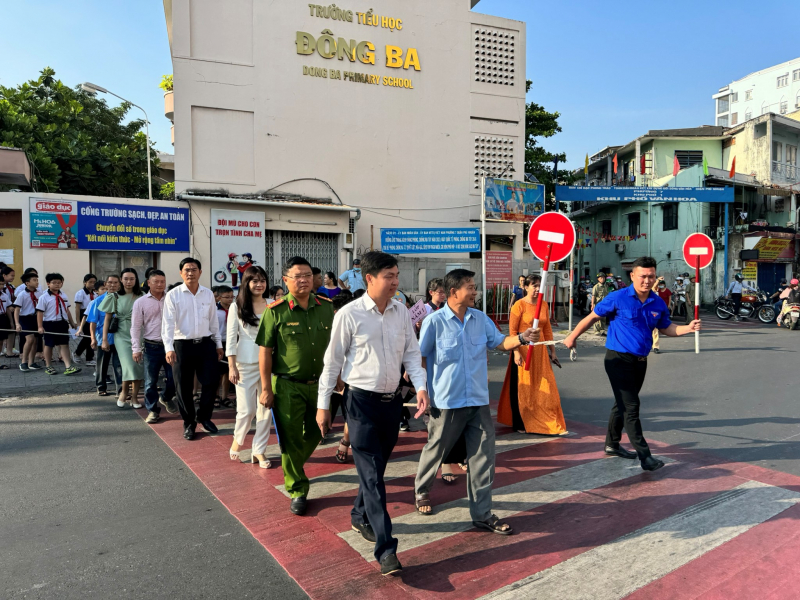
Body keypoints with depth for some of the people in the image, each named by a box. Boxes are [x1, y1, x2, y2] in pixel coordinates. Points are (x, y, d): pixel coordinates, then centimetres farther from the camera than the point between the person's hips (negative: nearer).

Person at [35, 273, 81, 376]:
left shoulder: (63, 296, 9)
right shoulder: (44, 297, -7)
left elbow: (67, 311, 15)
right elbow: (40, 312, -9)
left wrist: (72, 324, 15)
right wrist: (40, 327, -15)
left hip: (62, 323, 4)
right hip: (49, 324, -4)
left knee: (64, 345, -1)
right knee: (49, 345, 10)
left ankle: (68, 366, -5)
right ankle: (48, 366, 24)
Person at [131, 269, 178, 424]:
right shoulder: (140, 302, 2)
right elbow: (136, 327, 2)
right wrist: (136, 349, -3)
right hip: (151, 347, -1)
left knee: (173, 378, 5)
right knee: (150, 381, 4)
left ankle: (166, 398, 34)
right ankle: (153, 410, 18)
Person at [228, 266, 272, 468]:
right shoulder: (237, 306, -1)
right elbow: (231, 338, -2)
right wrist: (232, 366, -6)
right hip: (246, 363, -2)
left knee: (266, 409, 6)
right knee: (247, 410, -1)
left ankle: (259, 451, 21)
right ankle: (238, 439, 30)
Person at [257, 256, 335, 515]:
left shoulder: (326, 307, 2)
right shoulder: (276, 311, -9)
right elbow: (265, 352, -7)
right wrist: (266, 389, -8)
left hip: (319, 383, 4)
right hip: (288, 386, -4)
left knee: (316, 433, 18)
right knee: (291, 439, 4)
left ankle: (294, 466, 47)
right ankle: (297, 490, 22)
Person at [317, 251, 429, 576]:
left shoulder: (401, 311, 2)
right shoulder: (349, 315, -12)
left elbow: (411, 353, 8)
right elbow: (332, 362, -5)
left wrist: (421, 386, -8)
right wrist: (323, 406, -2)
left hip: (392, 400, 5)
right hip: (362, 402, -5)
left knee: (377, 469, 19)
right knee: (372, 476, -3)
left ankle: (360, 517, 43)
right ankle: (386, 550, 3)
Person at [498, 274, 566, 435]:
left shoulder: (544, 305, 8)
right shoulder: (519, 305, -9)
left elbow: (547, 329, 13)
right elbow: (512, 331, -11)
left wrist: (552, 351, 13)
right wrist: (516, 353, -18)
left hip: (540, 349, 5)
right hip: (523, 349, -5)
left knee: (544, 387, 6)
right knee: (522, 387, 6)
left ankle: (550, 423, 18)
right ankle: (520, 424, 20)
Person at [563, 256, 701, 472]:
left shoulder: (658, 304, 2)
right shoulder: (618, 298, -13)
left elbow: (666, 328, 14)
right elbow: (592, 317, -5)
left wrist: (688, 328, -4)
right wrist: (572, 336, 1)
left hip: (640, 361, 6)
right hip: (619, 359, -6)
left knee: (623, 404, 18)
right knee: (631, 406, -7)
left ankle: (612, 444, 34)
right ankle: (644, 455, -2)